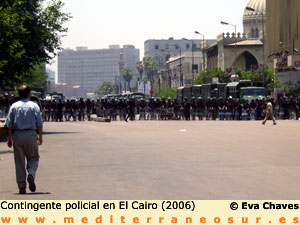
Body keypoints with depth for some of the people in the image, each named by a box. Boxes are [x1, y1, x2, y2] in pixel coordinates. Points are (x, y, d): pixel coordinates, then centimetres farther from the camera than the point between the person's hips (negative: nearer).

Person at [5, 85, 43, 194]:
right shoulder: (34, 106, -2)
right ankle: (31, 174, -16)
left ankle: (22, 187, 6)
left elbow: (9, 125, 2)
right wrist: (40, 137, 5)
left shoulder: (14, 106, 3)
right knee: (33, 158, 13)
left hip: (17, 135, 2)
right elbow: (39, 124, -4)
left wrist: (9, 138, 7)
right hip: (31, 135, -2)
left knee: (19, 162, 6)